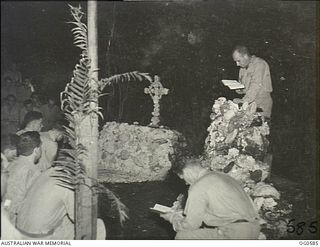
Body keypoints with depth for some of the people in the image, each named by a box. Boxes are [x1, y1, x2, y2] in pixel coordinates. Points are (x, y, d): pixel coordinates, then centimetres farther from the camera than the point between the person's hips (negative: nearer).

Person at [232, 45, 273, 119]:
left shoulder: (259, 64, -12)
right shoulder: (243, 66, 12)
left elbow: (256, 86, -22)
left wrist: (244, 100, -27)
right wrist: (241, 90, 2)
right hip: (249, 104, 7)